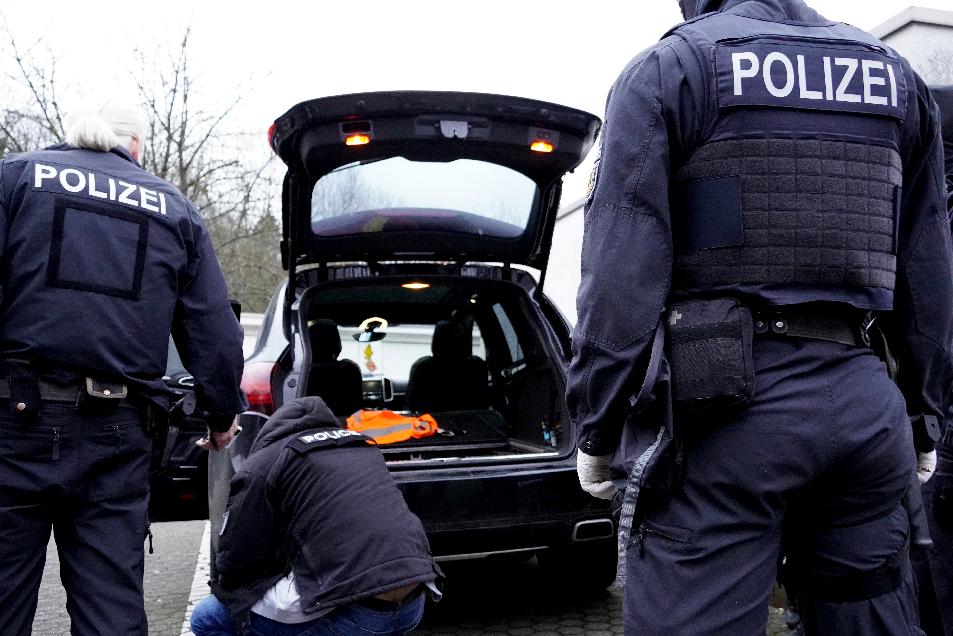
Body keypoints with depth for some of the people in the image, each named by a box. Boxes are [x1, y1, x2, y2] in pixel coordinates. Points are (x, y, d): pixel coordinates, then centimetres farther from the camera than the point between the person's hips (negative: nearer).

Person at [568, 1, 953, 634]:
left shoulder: (667, 69, 0)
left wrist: (598, 426, -4)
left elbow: (621, 270, -10)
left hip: (722, 405, -5)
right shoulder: (897, 75, 16)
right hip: (866, 402, 6)